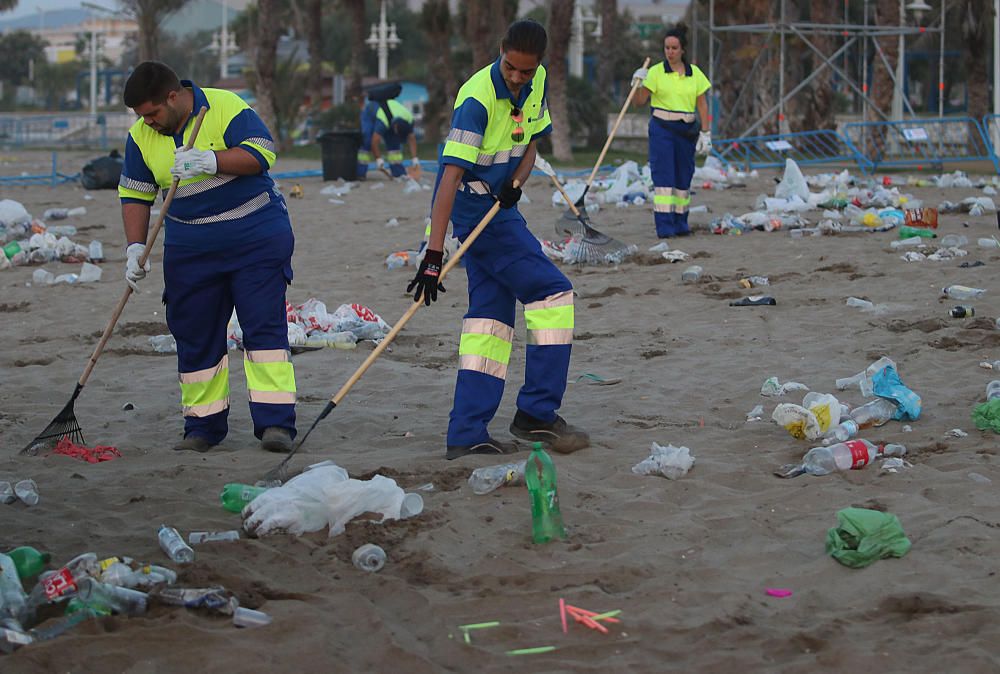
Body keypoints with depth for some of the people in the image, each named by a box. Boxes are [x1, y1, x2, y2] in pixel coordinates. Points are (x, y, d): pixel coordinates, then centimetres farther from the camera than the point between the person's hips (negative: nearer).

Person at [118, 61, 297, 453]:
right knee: (195, 338, 5)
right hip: (190, 251, 5)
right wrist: (135, 248, -2)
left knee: (264, 327, -10)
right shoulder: (141, 136, 2)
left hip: (256, 239, -5)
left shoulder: (225, 108, -12)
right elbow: (135, 195, 8)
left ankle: (276, 423, -11)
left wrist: (209, 161, -29)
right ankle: (203, 427, 14)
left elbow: (261, 153, -19)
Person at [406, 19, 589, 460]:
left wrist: (516, 181, -10)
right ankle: (536, 414, -3)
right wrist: (433, 254, -36)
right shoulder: (478, 99, -24)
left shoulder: (537, 81, 1)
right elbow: (450, 176, -30)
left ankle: (467, 436, 5)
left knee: (493, 312, 5)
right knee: (553, 293, -9)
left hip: (499, 205, 8)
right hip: (476, 205, -8)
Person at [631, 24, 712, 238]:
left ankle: (680, 223, 15)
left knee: (684, 176, 7)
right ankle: (664, 226, -13)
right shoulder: (655, 72, -2)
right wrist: (638, 84, -20)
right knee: (663, 175, -10)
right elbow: (640, 101, -2)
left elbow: (702, 105, 7)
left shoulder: (695, 73, 6)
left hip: (686, 130, 3)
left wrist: (705, 133, 2)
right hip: (661, 128, -3)